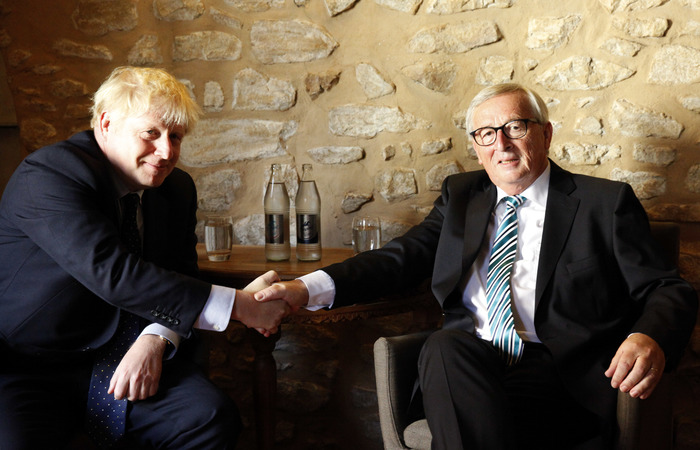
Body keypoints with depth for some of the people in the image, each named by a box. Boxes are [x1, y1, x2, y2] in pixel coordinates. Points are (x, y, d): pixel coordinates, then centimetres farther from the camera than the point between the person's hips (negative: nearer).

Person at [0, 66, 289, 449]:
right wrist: (239, 306, -29)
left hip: (125, 358, 5)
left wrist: (156, 339, -16)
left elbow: (177, 281, 9)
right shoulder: (47, 174, -17)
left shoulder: (178, 189, 7)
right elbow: (111, 272, -28)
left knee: (214, 419, -20)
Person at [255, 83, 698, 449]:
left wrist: (650, 339, -21)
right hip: (466, 363, 4)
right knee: (445, 345, -31)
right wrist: (307, 289, -7)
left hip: (554, 372, -3)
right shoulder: (461, 195, 19)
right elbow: (402, 257, 10)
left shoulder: (605, 203, 9)